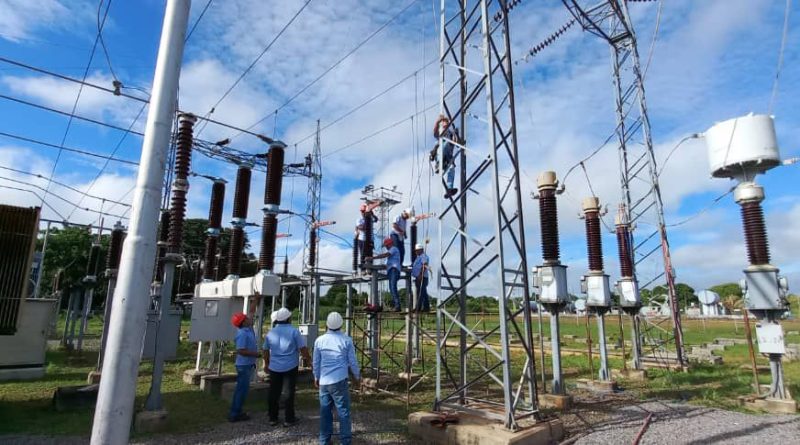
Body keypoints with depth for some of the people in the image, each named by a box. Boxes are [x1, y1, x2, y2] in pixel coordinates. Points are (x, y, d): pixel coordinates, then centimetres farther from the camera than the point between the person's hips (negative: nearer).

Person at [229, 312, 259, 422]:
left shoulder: (248, 329, 5)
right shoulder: (242, 334, -21)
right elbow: (240, 351, -27)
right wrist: (256, 354, -20)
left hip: (247, 364, 10)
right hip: (244, 365, -10)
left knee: (242, 388, 17)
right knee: (242, 389, -3)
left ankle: (236, 412, 27)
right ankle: (234, 414, 4)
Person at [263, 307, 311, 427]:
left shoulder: (270, 332, 3)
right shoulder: (294, 331, -11)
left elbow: (266, 350, 13)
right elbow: (303, 348, -11)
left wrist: (266, 363, 28)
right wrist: (308, 358, 6)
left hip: (274, 368, 4)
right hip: (290, 367, -4)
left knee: (273, 393, 14)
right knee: (288, 393, 6)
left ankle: (272, 418, 22)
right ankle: (289, 419, 11)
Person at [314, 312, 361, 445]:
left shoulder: (319, 340, 1)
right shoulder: (346, 340, -5)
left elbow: (316, 362, 10)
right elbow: (352, 361, 1)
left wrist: (316, 377, 24)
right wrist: (357, 376, 17)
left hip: (323, 381, 3)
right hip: (339, 381, -3)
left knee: (325, 411, 12)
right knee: (343, 411, 4)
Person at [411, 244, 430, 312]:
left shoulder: (423, 256, -7)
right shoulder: (419, 257, 25)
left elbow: (424, 265, -22)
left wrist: (420, 274, -28)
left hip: (421, 278, -11)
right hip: (419, 278, 11)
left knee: (420, 294, -13)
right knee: (424, 294, 10)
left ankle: (418, 308, -16)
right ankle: (426, 308, 12)